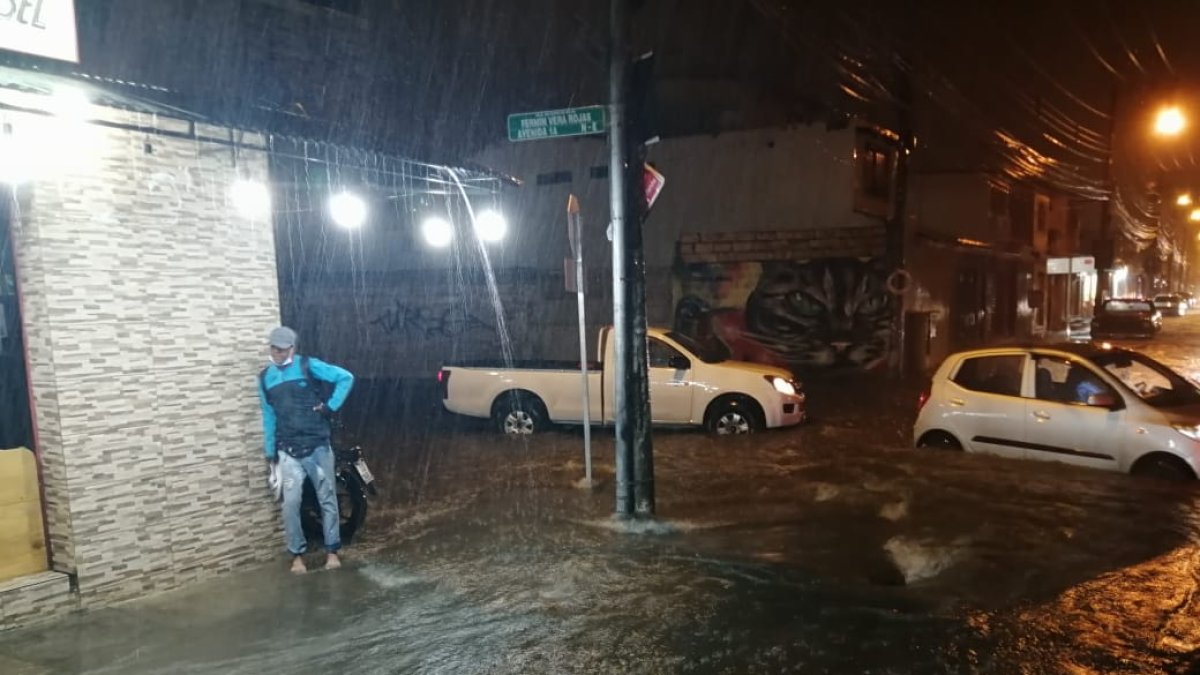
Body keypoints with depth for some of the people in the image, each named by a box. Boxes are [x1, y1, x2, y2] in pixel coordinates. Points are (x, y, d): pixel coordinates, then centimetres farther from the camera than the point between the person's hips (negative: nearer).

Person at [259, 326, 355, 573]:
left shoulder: (308, 366, -5)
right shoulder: (265, 377, 7)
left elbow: (346, 377, -9)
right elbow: (269, 417, 12)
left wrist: (331, 406, -12)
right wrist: (270, 453, 11)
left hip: (318, 446, -2)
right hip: (288, 451, 3)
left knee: (327, 498, 5)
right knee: (291, 503, -2)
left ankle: (332, 550, 16)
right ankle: (297, 554, 13)